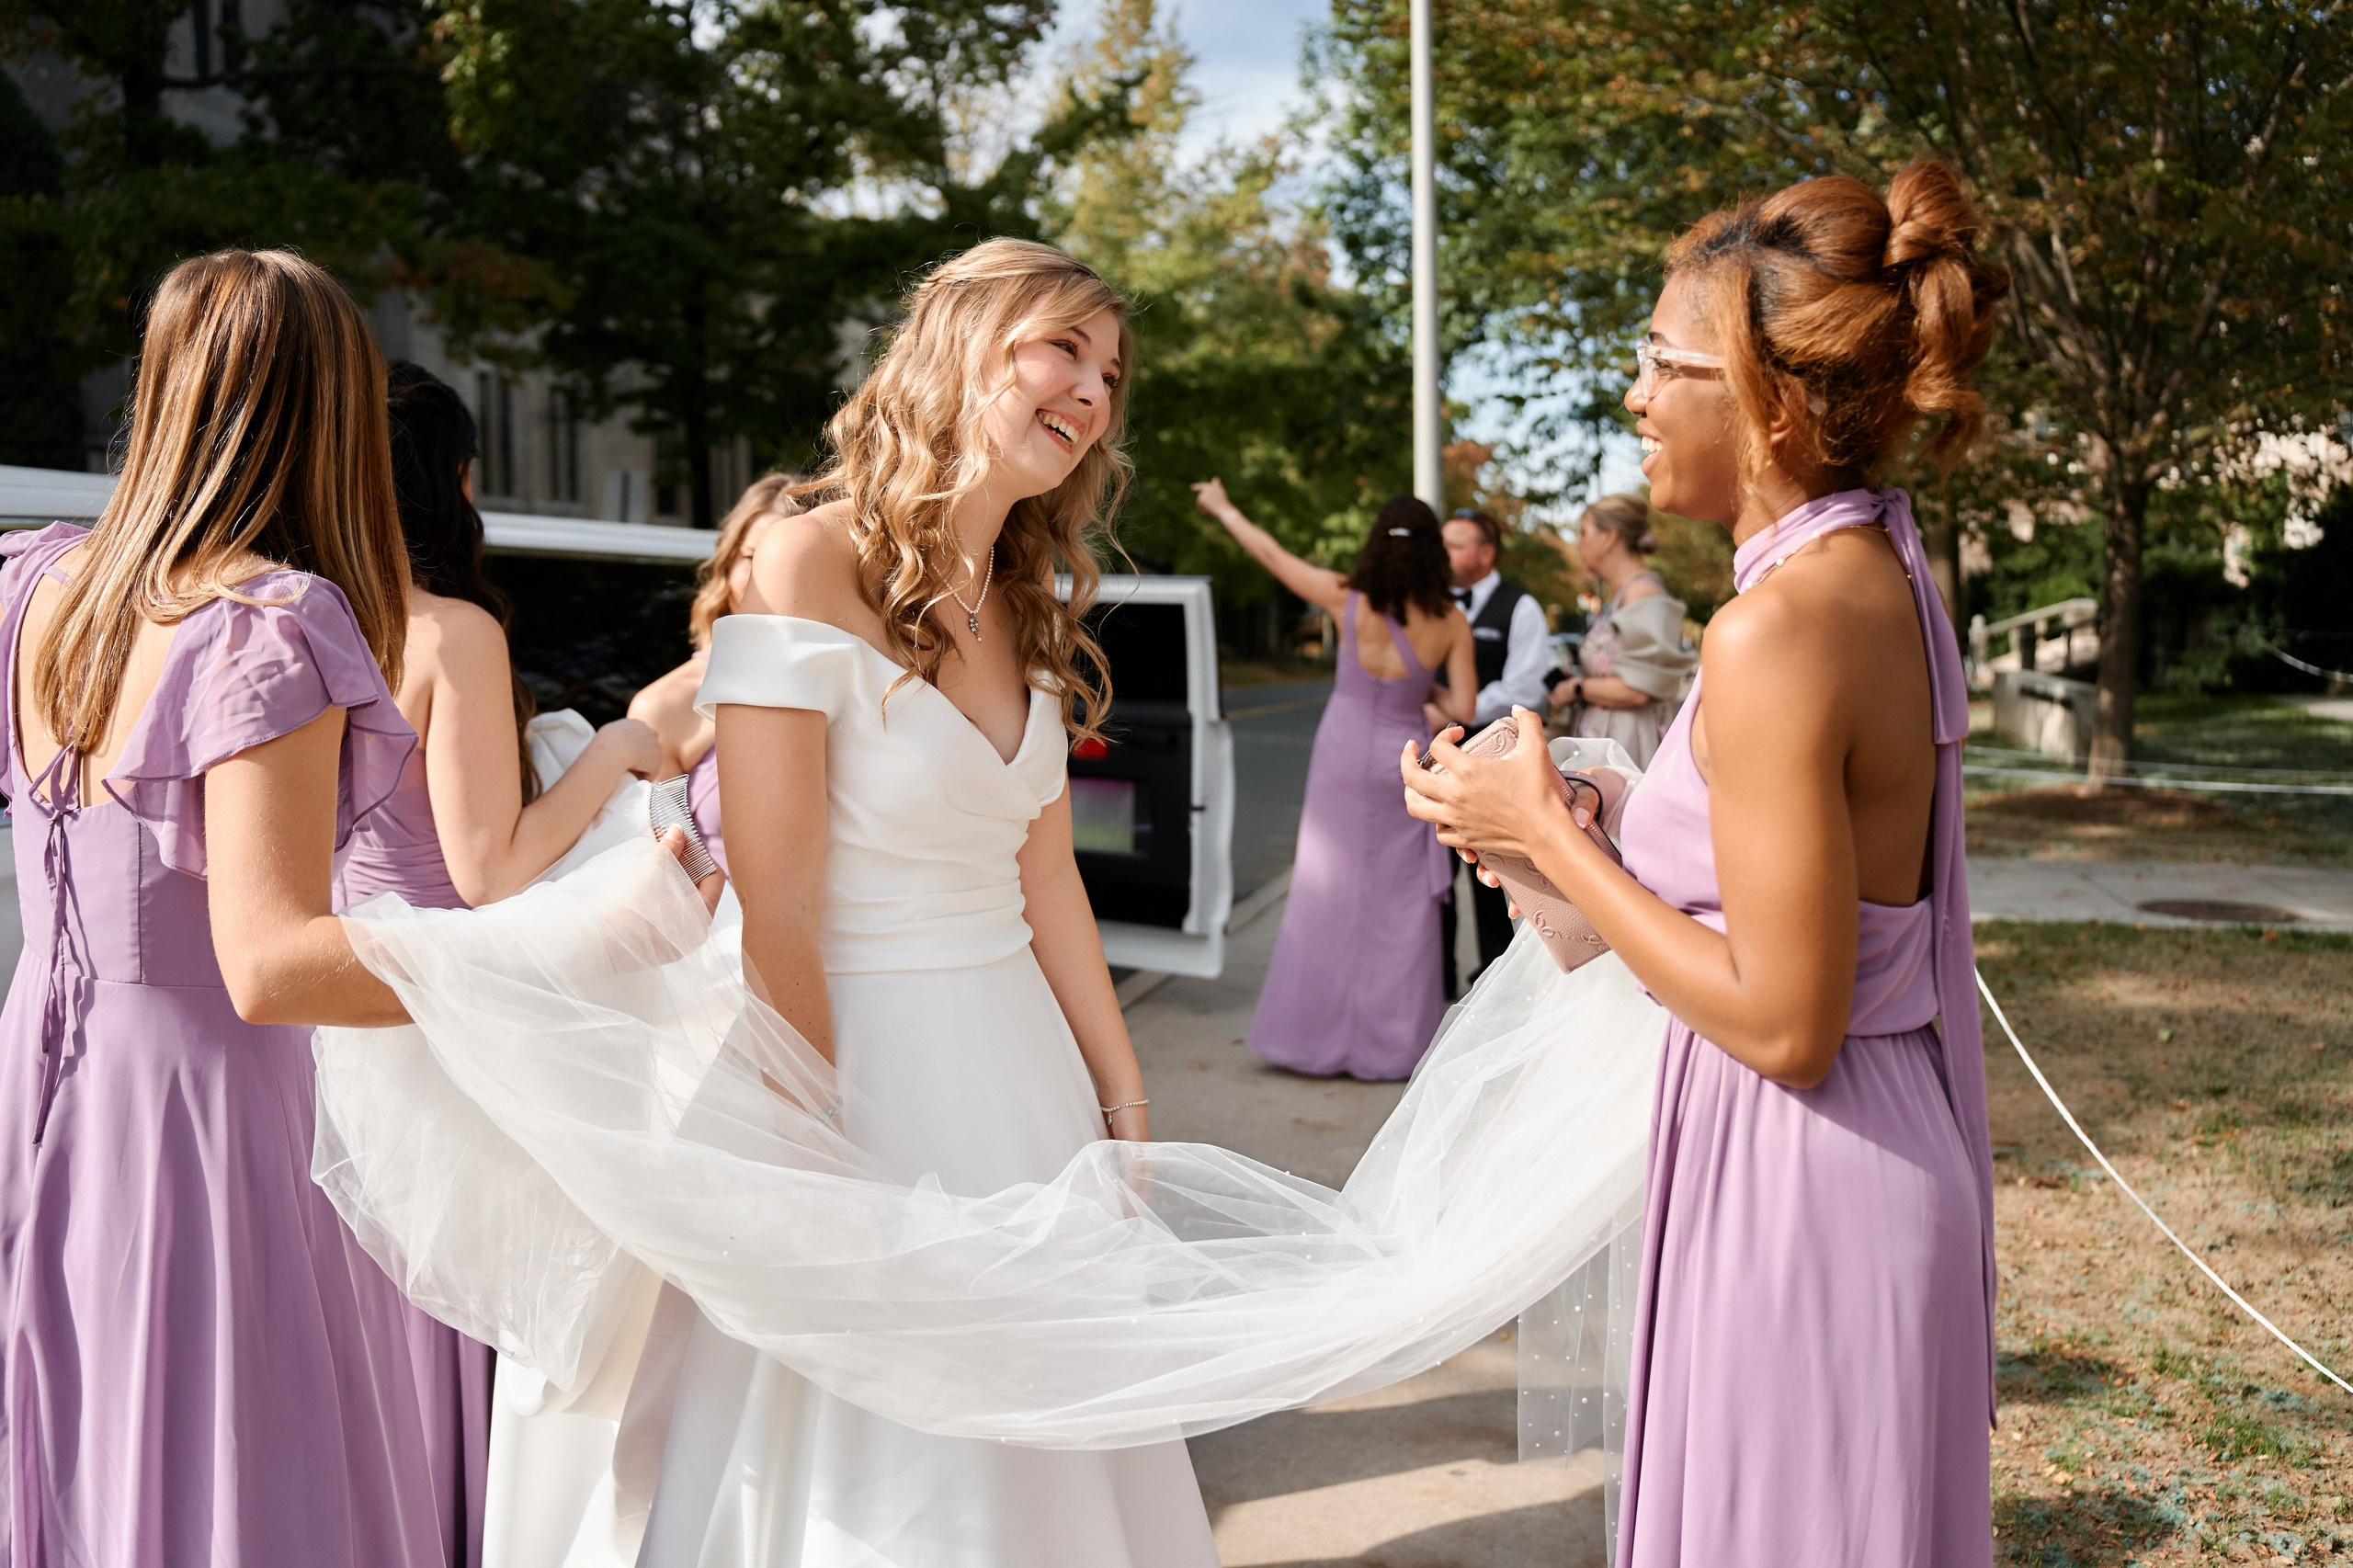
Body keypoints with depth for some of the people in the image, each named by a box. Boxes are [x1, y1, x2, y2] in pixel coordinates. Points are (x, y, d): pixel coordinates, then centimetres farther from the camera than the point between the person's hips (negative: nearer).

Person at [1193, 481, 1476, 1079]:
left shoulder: (1348, 599, -10)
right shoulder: (1451, 622, -8)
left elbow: (1271, 553, 1)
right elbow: (1462, 709, -8)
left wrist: (1223, 508, 16)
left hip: (1343, 753, 0)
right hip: (1404, 756, 0)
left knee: (1328, 890, 8)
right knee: (1399, 904, 8)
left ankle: (1316, 1034, 12)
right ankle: (1393, 1042, 11)